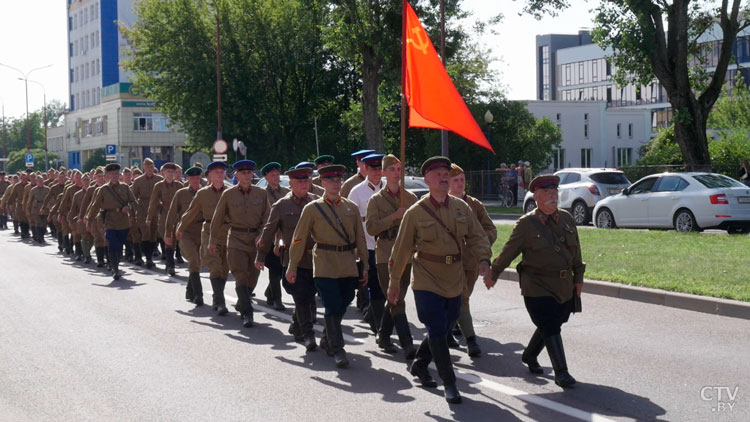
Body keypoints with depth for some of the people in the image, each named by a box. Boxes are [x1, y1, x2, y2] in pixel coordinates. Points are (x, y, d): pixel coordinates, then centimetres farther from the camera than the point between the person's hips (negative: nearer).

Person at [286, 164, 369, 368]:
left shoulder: (351, 207, 11)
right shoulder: (312, 209, 1)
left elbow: (360, 238, 13)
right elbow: (299, 239, 3)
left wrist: (364, 266, 10)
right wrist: (292, 267, 2)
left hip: (348, 265, 4)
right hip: (325, 265, -4)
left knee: (342, 306, 10)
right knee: (333, 307, -9)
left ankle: (327, 340, 31)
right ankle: (337, 350, -3)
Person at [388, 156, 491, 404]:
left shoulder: (461, 207, 4)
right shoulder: (415, 213, -6)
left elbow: (477, 236, 7)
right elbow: (402, 249, -1)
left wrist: (484, 259, -13)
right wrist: (394, 282, 0)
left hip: (454, 281, 5)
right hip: (427, 281, -5)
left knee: (444, 329, 14)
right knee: (437, 331, -9)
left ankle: (419, 366, 37)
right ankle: (449, 384, 0)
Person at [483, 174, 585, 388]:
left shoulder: (566, 218, 6)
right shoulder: (526, 224, -8)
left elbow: (576, 251, 15)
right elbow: (508, 252, 1)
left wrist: (578, 278, 14)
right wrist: (493, 274, 7)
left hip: (565, 286, 6)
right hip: (537, 288, -5)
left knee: (550, 326, 15)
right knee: (550, 329, -9)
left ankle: (529, 355, 39)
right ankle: (561, 372, -3)